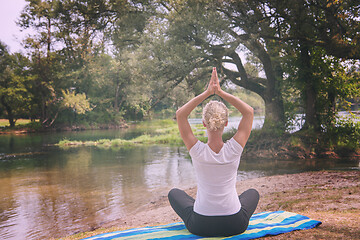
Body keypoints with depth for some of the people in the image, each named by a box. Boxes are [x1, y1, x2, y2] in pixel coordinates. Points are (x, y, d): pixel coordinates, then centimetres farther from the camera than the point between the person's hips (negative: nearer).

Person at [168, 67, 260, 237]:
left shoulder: (198, 151, -18)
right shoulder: (234, 150, -16)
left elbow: (180, 114, -9)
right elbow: (249, 112, -4)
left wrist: (207, 93, -13)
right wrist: (221, 92, -10)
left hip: (201, 226, -1)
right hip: (235, 225, 1)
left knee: (174, 193, 29)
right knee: (253, 193, 34)